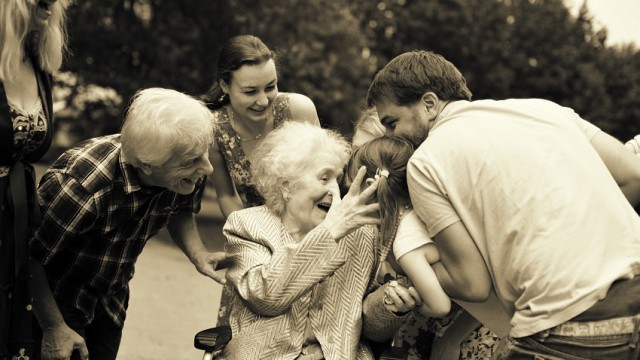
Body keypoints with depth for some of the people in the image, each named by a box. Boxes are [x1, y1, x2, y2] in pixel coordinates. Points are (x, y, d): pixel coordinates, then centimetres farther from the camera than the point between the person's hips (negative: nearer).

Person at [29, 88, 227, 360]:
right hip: (56, 298, -5)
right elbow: (32, 258, -28)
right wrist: (54, 328, -19)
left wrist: (197, 252, -15)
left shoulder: (191, 175, -19)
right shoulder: (82, 185, -38)